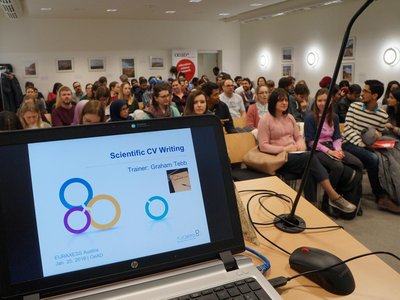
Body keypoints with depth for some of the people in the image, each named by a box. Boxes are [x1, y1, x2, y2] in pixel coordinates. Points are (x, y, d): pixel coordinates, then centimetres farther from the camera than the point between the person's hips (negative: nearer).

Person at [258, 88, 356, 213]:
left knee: (309, 170, -29)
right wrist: (284, 149, -19)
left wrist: (300, 145, -6)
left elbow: (299, 137, 18)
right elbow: (263, 146, -10)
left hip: (294, 155, 6)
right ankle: (334, 197, -26)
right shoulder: (265, 120, -5)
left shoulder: (289, 117, 15)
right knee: (310, 157, -29)